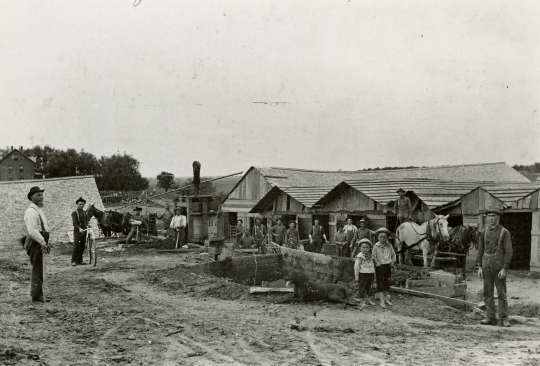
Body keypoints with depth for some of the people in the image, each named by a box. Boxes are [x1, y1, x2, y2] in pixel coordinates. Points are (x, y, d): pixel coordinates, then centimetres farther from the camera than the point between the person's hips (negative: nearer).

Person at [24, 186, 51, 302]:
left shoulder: (39, 210, 18)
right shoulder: (31, 211, -15)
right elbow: (32, 231, -22)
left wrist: (45, 243, 15)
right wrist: (43, 243, -20)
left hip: (40, 243, 10)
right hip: (35, 243, -10)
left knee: (39, 270, 15)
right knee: (37, 270, -5)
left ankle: (37, 294, 23)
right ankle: (37, 295, 1)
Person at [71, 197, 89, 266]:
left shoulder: (84, 212, 14)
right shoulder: (74, 213, -5)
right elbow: (74, 223, -16)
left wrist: (87, 225, -7)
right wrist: (79, 228, -31)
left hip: (84, 231, 6)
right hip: (77, 232, -6)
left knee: (82, 247, 6)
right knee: (76, 246, -13)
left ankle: (80, 261, 13)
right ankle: (73, 261, -11)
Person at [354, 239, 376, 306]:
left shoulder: (370, 256, 12)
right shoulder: (359, 256, -9)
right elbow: (356, 266, -11)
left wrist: (374, 274, 19)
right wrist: (356, 275, -13)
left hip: (370, 274, 7)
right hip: (363, 274, -7)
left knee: (369, 288, 13)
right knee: (362, 287, -3)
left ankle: (367, 299, 24)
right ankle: (362, 300, 4)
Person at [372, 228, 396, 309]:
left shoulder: (389, 246, 2)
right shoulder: (376, 246, -9)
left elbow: (393, 255, 13)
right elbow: (374, 257, -8)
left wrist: (392, 262, 2)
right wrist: (377, 263, -16)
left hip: (388, 266, 4)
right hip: (380, 267, -4)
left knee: (387, 283, 14)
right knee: (380, 283, -2)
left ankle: (386, 299, 27)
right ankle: (382, 301, 0)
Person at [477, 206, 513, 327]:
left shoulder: (505, 232, -6)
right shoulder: (484, 232, 7)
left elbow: (509, 252, -11)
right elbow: (480, 250, 8)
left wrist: (504, 269, -18)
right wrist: (479, 267, 1)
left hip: (499, 266, -4)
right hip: (486, 265, 4)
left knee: (501, 293, -1)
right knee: (487, 293, 5)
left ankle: (503, 320, 5)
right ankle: (490, 318, 12)